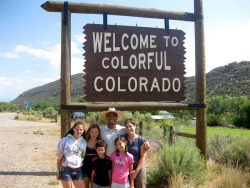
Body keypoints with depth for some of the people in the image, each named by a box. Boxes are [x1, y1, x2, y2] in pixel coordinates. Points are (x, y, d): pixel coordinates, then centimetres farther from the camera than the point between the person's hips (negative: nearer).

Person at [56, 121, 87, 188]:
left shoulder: (84, 142, 5)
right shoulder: (65, 140, -3)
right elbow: (59, 156, 1)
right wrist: (58, 171, 1)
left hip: (78, 170, 3)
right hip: (66, 169, -3)